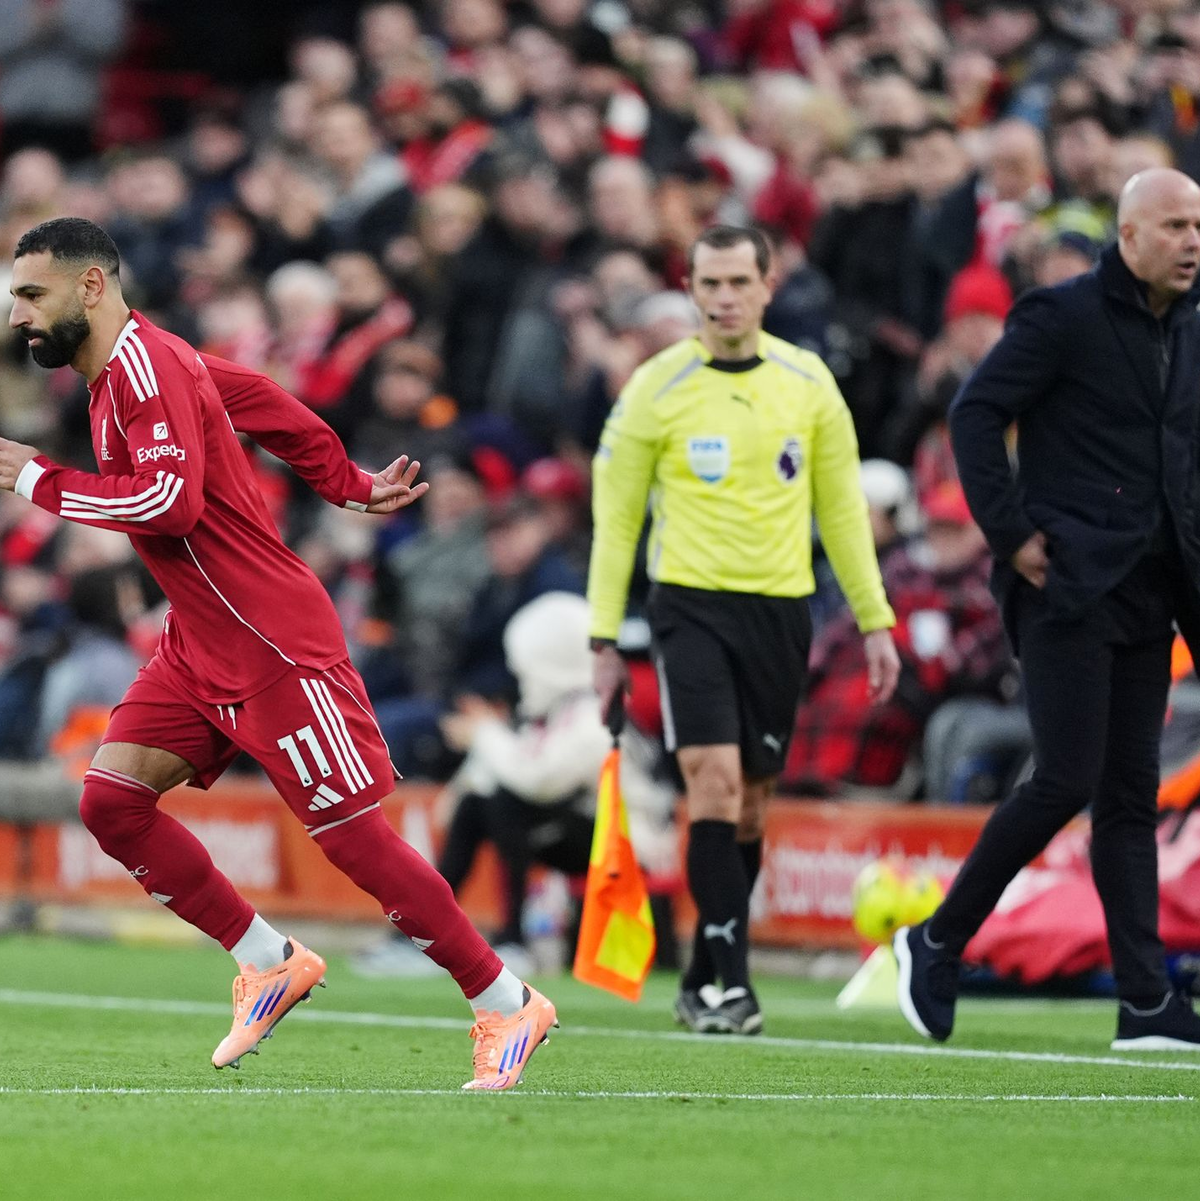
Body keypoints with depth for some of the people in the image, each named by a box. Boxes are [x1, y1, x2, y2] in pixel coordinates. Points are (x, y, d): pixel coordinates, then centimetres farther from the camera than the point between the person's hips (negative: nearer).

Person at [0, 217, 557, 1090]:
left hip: (275, 647, -10)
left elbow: (173, 497, -29)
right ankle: (271, 964, 8)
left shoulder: (145, 364, -17)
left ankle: (507, 1007, 4)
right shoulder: (119, 371, 13)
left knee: (353, 835, -7)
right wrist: (351, 488, 32)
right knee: (111, 800, -2)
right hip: (200, 649, 10)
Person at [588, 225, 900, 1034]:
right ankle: (729, 982, -16)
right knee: (714, 780, -17)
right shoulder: (656, 389, -3)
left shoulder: (808, 382, 5)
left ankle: (703, 985, 20)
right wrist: (605, 638, -1)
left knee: (750, 801, 7)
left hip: (780, 609, 3)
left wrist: (875, 620, 8)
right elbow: (616, 517, 2)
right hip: (692, 603, -3)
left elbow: (842, 506, 12)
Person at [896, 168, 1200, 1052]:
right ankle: (938, 942, 4)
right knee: (1067, 781, -11)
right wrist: (1013, 532, -14)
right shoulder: (1062, 316, -8)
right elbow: (975, 413, -12)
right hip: (1069, 583, -7)